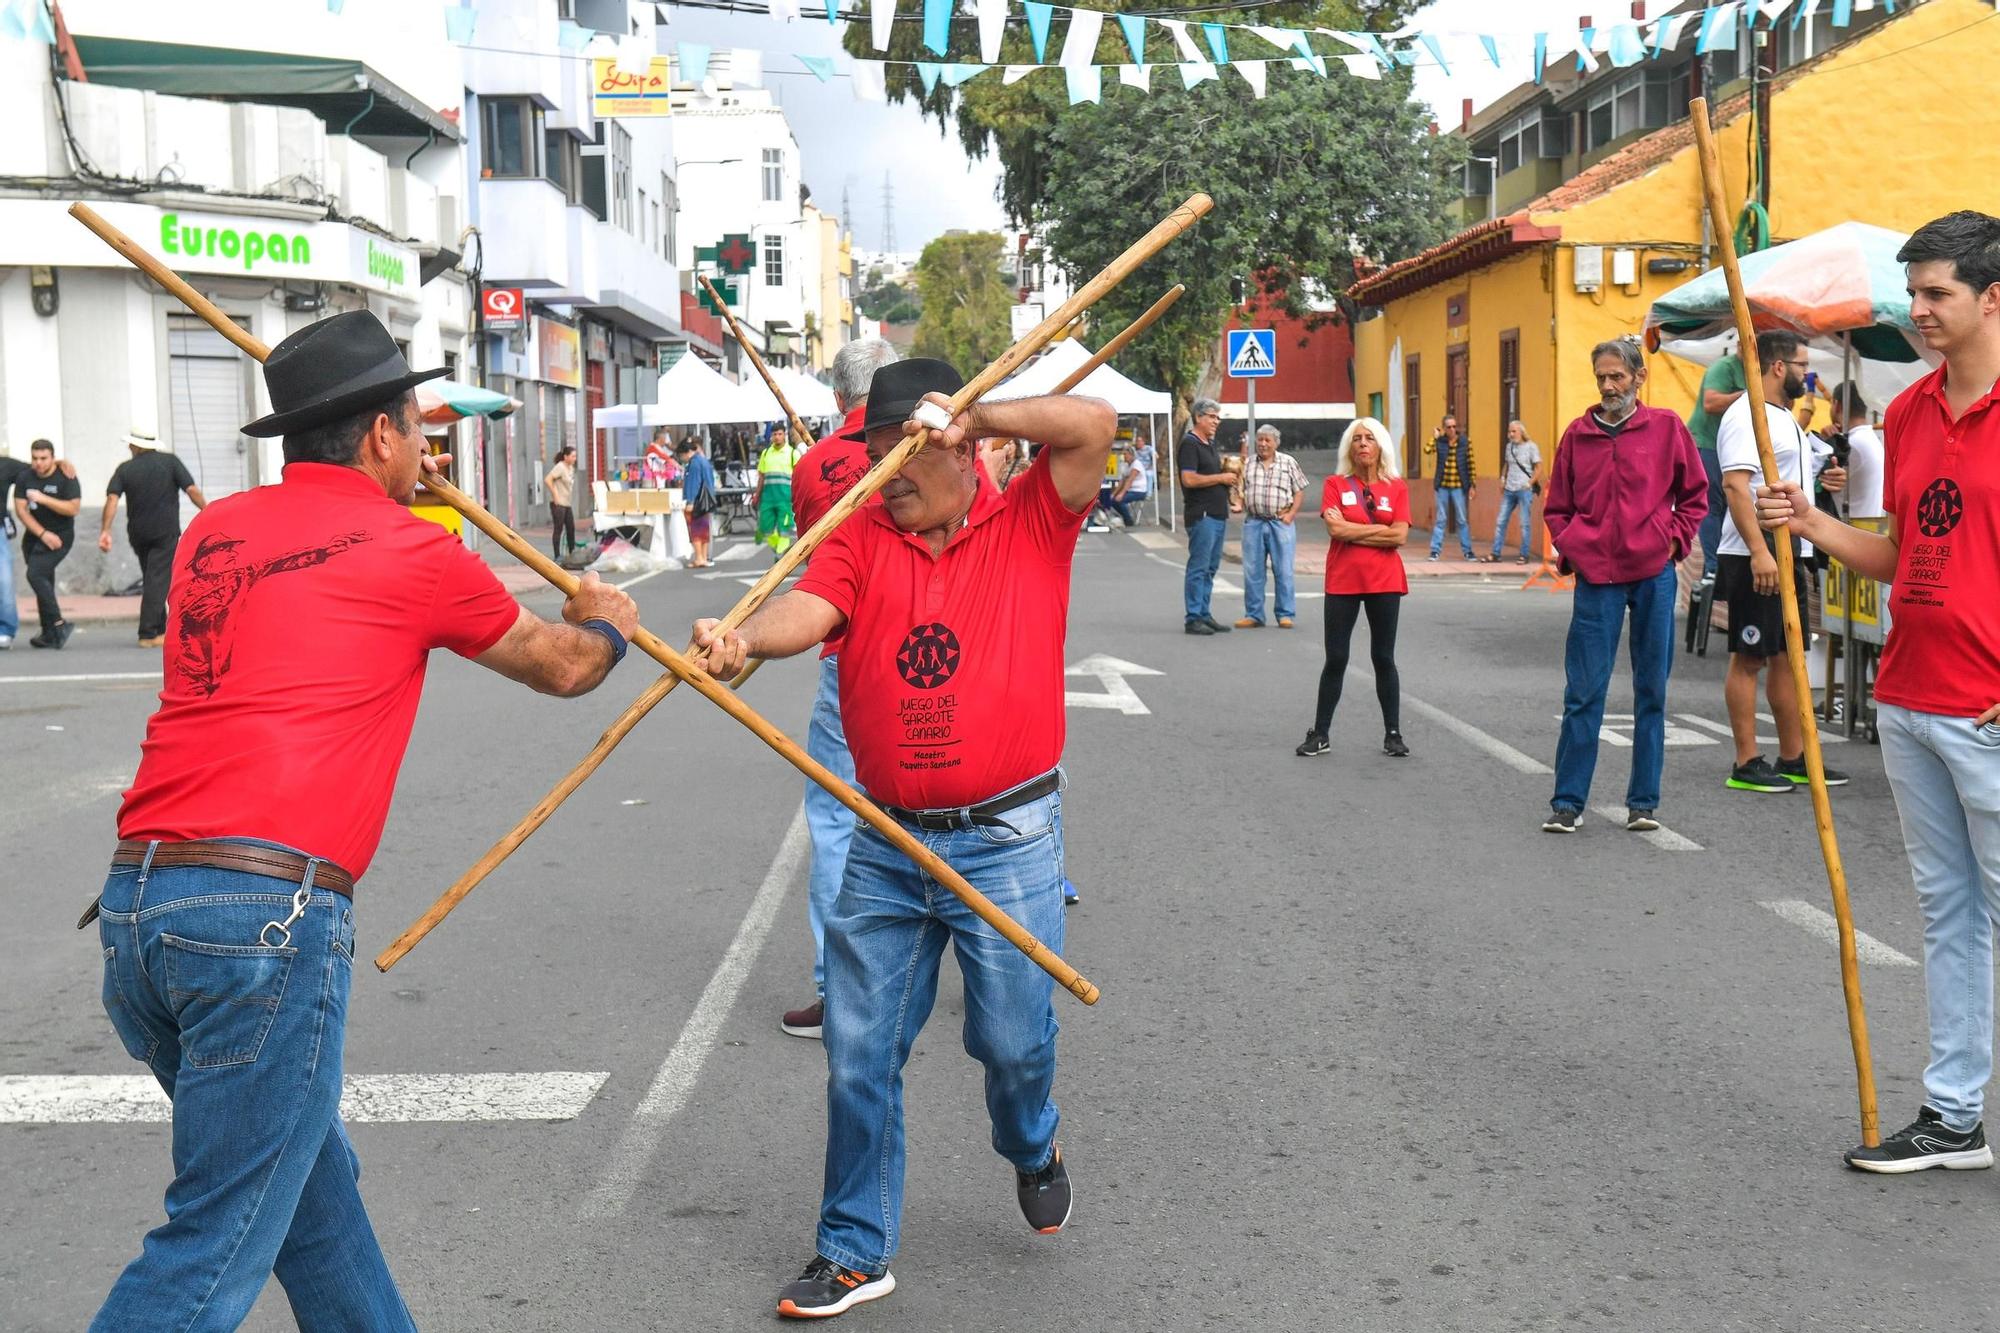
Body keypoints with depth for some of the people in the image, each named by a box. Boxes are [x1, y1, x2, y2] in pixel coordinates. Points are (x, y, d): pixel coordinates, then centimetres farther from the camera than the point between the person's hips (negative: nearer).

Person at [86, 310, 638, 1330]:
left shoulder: (212, 532, 15)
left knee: (312, 1181, 21)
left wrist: (384, 499, 44)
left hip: (133, 902, 7)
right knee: (215, 1248, -1)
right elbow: (562, 666, 19)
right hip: (267, 910, -7)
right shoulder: (417, 556, 2)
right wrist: (607, 622, 40)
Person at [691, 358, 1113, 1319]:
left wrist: (980, 416, -13)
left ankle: (1033, 1150, 42)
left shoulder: (1029, 525, 0)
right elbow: (805, 610, -16)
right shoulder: (861, 537, 3)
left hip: (1007, 844, -2)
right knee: (859, 1055, 5)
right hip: (886, 847, 3)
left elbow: (1093, 425, -14)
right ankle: (855, 1251, 20)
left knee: (1013, 1040, 6)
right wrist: (745, 638, -36)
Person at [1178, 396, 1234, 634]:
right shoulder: (1190, 444, -10)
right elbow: (1189, 479, -20)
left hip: (1218, 514, 9)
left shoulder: (1211, 444, 19)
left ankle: (1204, 615, 16)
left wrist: (1229, 476, 8)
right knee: (1199, 567, -7)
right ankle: (1194, 619, -4)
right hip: (1201, 514, -9)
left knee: (1211, 567, 11)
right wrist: (1221, 478, -13)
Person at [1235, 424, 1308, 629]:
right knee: (1252, 571, 3)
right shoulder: (1247, 464, 12)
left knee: (1283, 571, -2)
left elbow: (1299, 491, 7)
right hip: (1253, 522, 2)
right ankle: (1253, 615, 10)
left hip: (1281, 522, -2)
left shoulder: (1289, 463, 6)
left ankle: (1285, 615, 5)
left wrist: (1291, 513, -5)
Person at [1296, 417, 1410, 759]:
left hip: (1384, 582, 1)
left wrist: (1352, 530, -9)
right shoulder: (1336, 484, 1)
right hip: (1342, 581, -1)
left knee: (1383, 658, 8)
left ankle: (1393, 734, 15)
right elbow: (1335, 529, -13)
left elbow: (1399, 536, -8)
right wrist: (1378, 531, -10)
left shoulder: (1397, 487, 3)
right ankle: (1320, 734, 11)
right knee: (1335, 659, 3)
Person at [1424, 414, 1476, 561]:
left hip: (1459, 487, -1)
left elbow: (1470, 465, 1)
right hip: (1442, 486, 1)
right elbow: (1427, 450, -20)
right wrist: (1436, 435, -11)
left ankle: (1467, 550, 10)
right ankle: (1435, 550, 11)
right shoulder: (1440, 441, -1)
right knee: (1440, 519, 7)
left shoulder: (1465, 442, -2)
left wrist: (1472, 485, -2)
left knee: (1463, 520, 4)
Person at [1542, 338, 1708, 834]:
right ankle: (1567, 802, 5)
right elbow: (1557, 506, 14)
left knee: (1651, 691, 6)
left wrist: (1675, 539, -1)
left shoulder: (1666, 427, 3)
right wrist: (1567, 547, -1)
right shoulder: (1578, 434, 6)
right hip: (1595, 576, 0)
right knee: (1583, 693, -1)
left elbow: (1695, 494, 11)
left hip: (1654, 574, 0)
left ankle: (1644, 801, 14)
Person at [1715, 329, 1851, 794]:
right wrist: (1759, 552, -31)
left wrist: (1820, 480, 12)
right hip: (1755, 559, -10)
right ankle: (1747, 765, 1)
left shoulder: (1784, 417, 19)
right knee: (1749, 658, -4)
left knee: (1788, 655, 13)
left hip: (1788, 555, 10)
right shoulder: (1747, 415, -14)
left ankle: (1793, 759, 19)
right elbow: (1735, 484, -25)